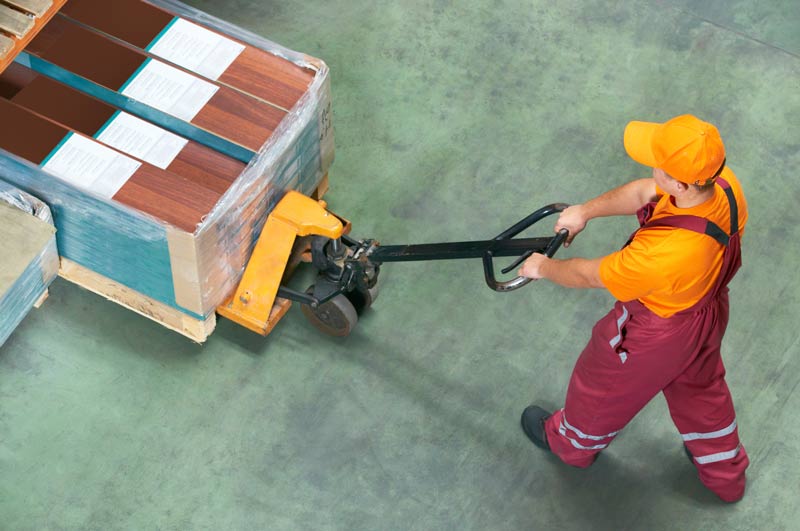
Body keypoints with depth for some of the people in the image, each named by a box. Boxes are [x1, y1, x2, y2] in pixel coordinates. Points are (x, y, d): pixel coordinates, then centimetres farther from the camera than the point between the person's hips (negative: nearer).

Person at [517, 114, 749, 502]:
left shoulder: (664, 252, -47)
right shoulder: (725, 183, -27)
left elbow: (590, 276, -26)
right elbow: (645, 193, -7)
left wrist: (543, 268, -8)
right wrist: (585, 211, -6)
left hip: (656, 335, -6)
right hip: (708, 312, 6)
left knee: (602, 390, 27)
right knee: (702, 391, 34)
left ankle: (571, 443, 59)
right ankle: (725, 475, 59)